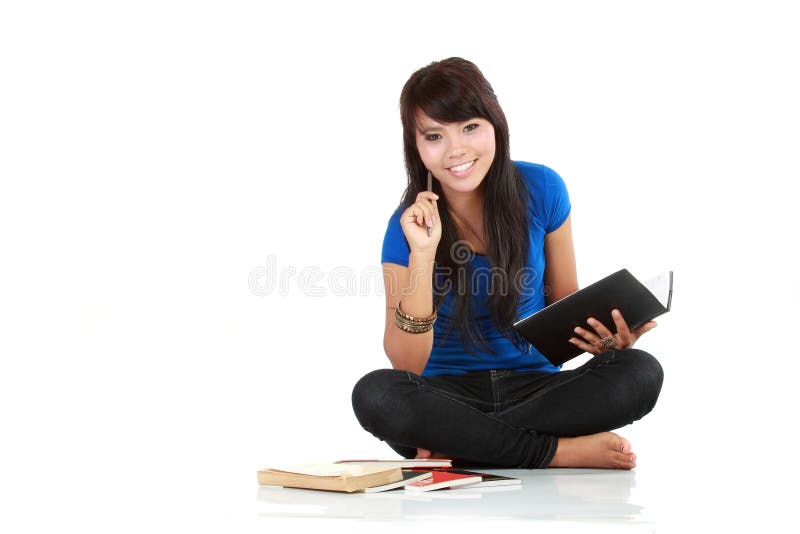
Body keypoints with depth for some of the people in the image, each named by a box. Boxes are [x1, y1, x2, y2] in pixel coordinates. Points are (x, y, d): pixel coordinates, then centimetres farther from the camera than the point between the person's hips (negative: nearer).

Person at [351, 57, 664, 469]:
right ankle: (561, 451, -24)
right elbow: (406, 365, -15)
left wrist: (603, 335, -16)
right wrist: (422, 254, -25)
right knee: (375, 394, -33)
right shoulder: (409, 226, -7)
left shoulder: (541, 190, -4)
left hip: (536, 386, 2)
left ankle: (455, 445, -23)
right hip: (449, 394, -1)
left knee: (641, 372, -25)